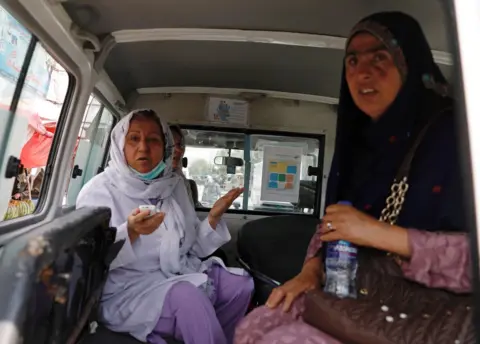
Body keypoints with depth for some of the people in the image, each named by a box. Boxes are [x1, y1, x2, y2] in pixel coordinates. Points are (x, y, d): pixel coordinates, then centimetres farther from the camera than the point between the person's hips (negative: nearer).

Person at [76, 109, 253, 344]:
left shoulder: (174, 185, 7)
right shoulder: (100, 189, -7)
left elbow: (193, 247, 8)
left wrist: (213, 217, -8)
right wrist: (130, 232, -32)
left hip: (179, 274, 6)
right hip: (128, 288, -5)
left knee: (240, 284, -8)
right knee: (189, 297, -32)